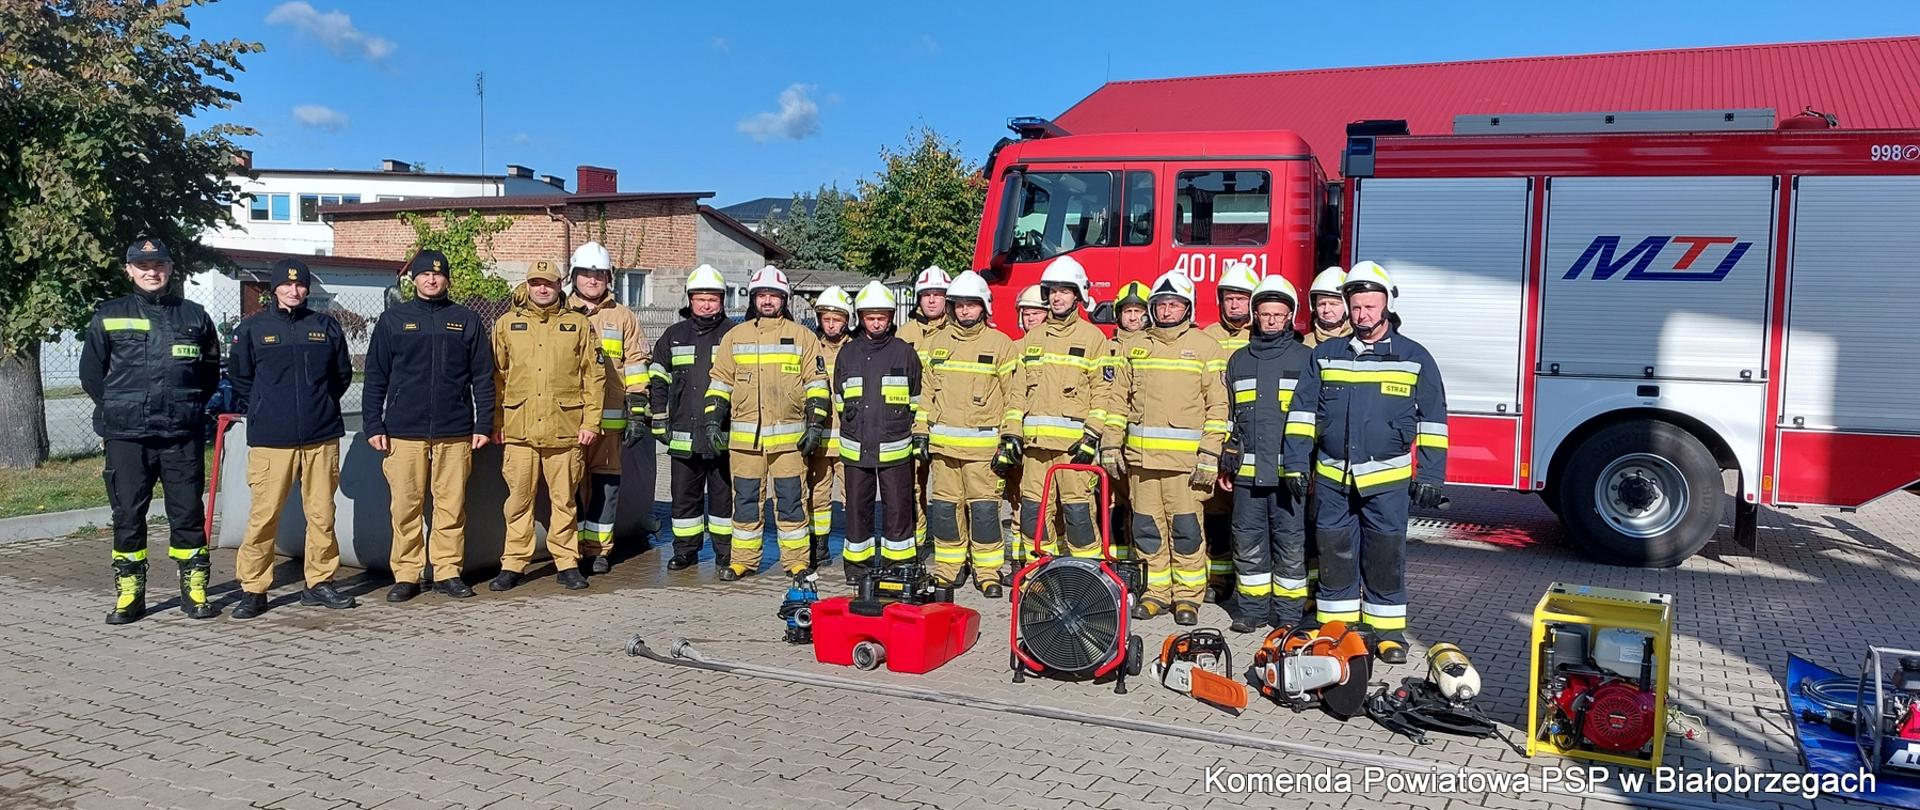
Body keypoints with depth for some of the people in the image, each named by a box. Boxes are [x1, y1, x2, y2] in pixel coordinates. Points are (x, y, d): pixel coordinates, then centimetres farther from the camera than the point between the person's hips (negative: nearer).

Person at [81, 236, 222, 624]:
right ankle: (129, 593, 13)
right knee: (128, 515, 4)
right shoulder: (108, 317, 7)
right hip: (125, 436, 0)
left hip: (183, 436, 0)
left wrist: (190, 407, 8)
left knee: (188, 513, 3)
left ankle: (194, 588, 11)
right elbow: (91, 373, 12)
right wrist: (117, 410, 7)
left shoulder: (194, 316, 9)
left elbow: (211, 371, 16)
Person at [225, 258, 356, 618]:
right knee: (263, 515, -3)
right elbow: (239, 377, 12)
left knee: (322, 513, 5)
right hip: (270, 439, -2)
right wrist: (260, 412, 8)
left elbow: (343, 373, 18)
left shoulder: (326, 326, 8)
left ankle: (320, 582, 16)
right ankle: (253, 589, 6)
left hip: (322, 438, 2)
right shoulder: (252, 328, 5)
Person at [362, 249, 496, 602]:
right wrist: (373, 425, 0)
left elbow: (483, 377, 9)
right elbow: (375, 377, 8)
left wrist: (483, 424, 2)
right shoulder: (393, 320, 8)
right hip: (404, 431, 0)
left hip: (455, 431, 0)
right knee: (406, 506, 2)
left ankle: (448, 571, 11)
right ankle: (406, 574, 10)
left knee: (452, 505, 2)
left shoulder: (467, 321, 9)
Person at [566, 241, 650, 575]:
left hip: (609, 417, 0)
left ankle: (598, 549, 11)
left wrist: (638, 412, -1)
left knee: (606, 482, 2)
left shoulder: (624, 317, 10)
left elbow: (636, 365, 7)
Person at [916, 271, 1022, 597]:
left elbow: (1014, 393, 0)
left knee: (984, 507, -4)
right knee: (944, 506, 7)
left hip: (983, 444, -4)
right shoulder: (936, 343, 12)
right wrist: (920, 431, 11)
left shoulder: (1000, 344, 1)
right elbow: (926, 390, 17)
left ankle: (988, 572, 6)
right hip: (943, 443, 4)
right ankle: (948, 568, 18)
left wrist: (1011, 436, -7)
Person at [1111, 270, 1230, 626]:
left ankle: (1188, 596, 9)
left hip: (1185, 458, -4)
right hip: (1141, 456, 4)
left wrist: (1210, 455, -11)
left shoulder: (1206, 348, 1)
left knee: (1185, 528, -3)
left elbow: (1218, 406, -3)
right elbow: (1120, 398, 17)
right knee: (1147, 527, 7)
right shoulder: (1136, 348, 14)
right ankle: (1157, 592, 18)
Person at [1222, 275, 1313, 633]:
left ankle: (1288, 614, 12)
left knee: (1290, 546, 1)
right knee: (1248, 544, 7)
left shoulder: (1306, 359, 4)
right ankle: (1251, 608, 19)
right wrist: (1226, 465, 13)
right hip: (1247, 472, 3)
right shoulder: (1239, 360, 14)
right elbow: (1226, 417, 17)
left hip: (1289, 472, -3)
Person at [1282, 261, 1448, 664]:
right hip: (1332, 477, 2)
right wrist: (1296, 462, 1)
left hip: (1387, 479, -2)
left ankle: (1388, 630, 15)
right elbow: (1303, 411, 9)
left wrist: (1430, 476, -2)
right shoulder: (1325, 355, 8)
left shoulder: (1414, 358, 4)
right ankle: (1335, 627, 17)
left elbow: (1432, 420, 4)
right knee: (1335, 554, 7)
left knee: (1386, 555, 3)